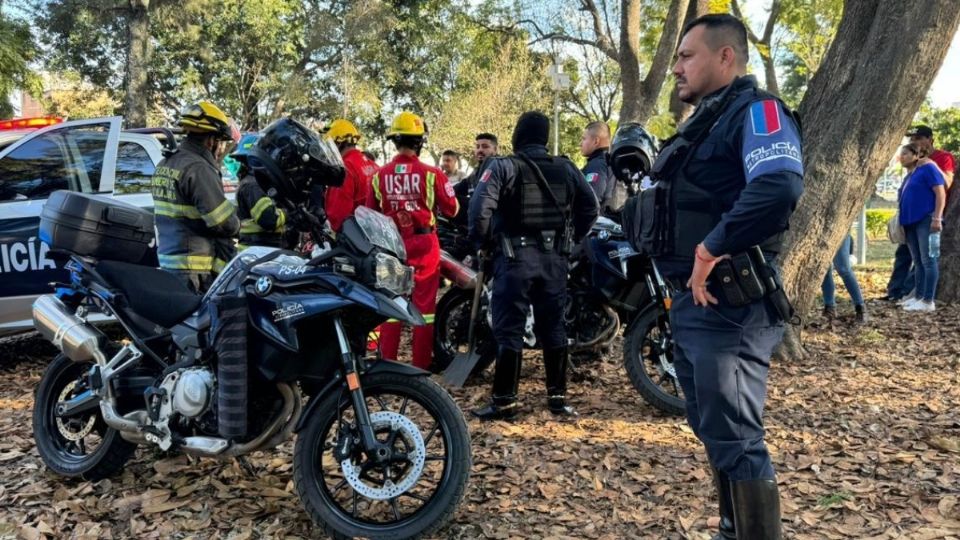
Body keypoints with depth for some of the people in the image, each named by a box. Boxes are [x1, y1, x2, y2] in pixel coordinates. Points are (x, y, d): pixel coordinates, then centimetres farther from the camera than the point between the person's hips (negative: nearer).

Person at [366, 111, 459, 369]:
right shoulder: (431, 173, -10)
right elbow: (451, 209, -3)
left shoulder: (380, 175, -2)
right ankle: (421, 364, 10)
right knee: (424, 303, 5)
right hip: (423, 244, -2)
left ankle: (386, 362, 14)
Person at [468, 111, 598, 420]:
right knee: (553, 328, 11)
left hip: (514, 256, -4)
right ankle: (558, 397, 17)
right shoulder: (566, 168, 8)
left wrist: (483, 243, -2)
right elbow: (590, 208, 8)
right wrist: (571, 239, 17)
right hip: (554, 257, 4)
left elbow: (480, 208, -17)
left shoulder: (502, 167, -6)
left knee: (509, 329, 1)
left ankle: (505, 401, 3)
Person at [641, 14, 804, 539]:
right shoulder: (705, 121, 19)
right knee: (713, 431, 19)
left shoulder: (756, 110, -11)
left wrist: (710, 249, -25)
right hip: (692, 300, 10)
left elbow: (779, 187, -31)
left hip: (727, 305, -10)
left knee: (733, 440, -4)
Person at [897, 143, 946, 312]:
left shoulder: (928, 168, -4)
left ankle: (928, 301, -9)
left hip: (926, 221, -9)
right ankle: (918, 296, 14)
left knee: (928, 260, -8)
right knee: (918, 262, 10)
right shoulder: (909, 176, 20)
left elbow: (941, 193, -11)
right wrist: (901, 219, 18)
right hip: (911, 223, 9)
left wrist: (937, 218, -18)